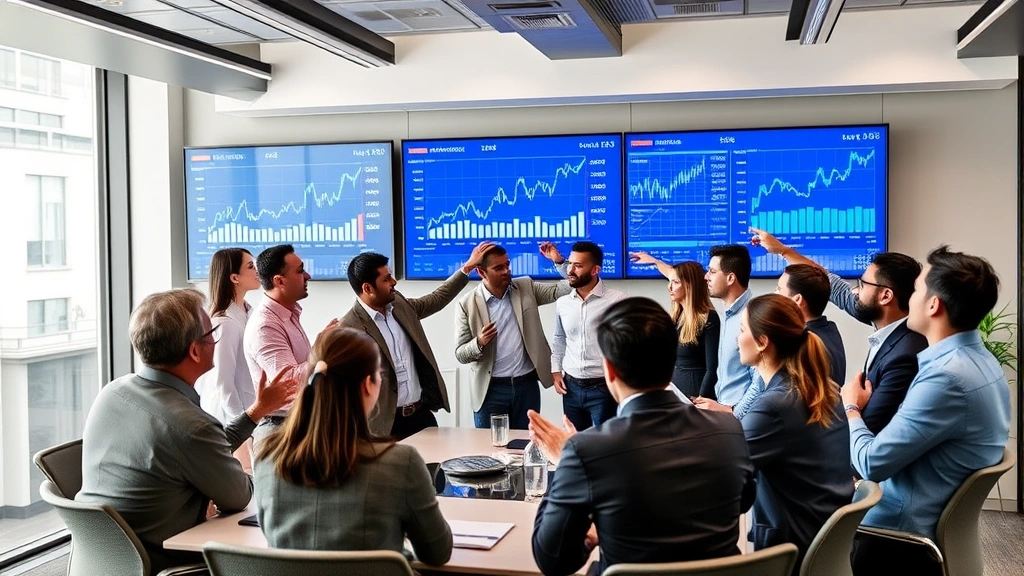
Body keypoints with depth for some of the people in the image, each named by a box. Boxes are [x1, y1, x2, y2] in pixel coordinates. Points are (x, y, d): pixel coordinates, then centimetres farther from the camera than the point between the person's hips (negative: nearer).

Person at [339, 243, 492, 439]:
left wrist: (468, 266, 19)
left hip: (422, 413, 7)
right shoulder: (349, 328, -16)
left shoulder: (399, 304, 6)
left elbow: (436, 299, 19)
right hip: (387, 423, -7)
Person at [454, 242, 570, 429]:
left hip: (527, 384, 3)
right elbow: (460, 354, -6)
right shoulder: (467, 304, -6)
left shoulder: (526, 288, 3)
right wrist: (479, 343, -26)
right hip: (490, 389, -2)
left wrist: (559, 262, -15)